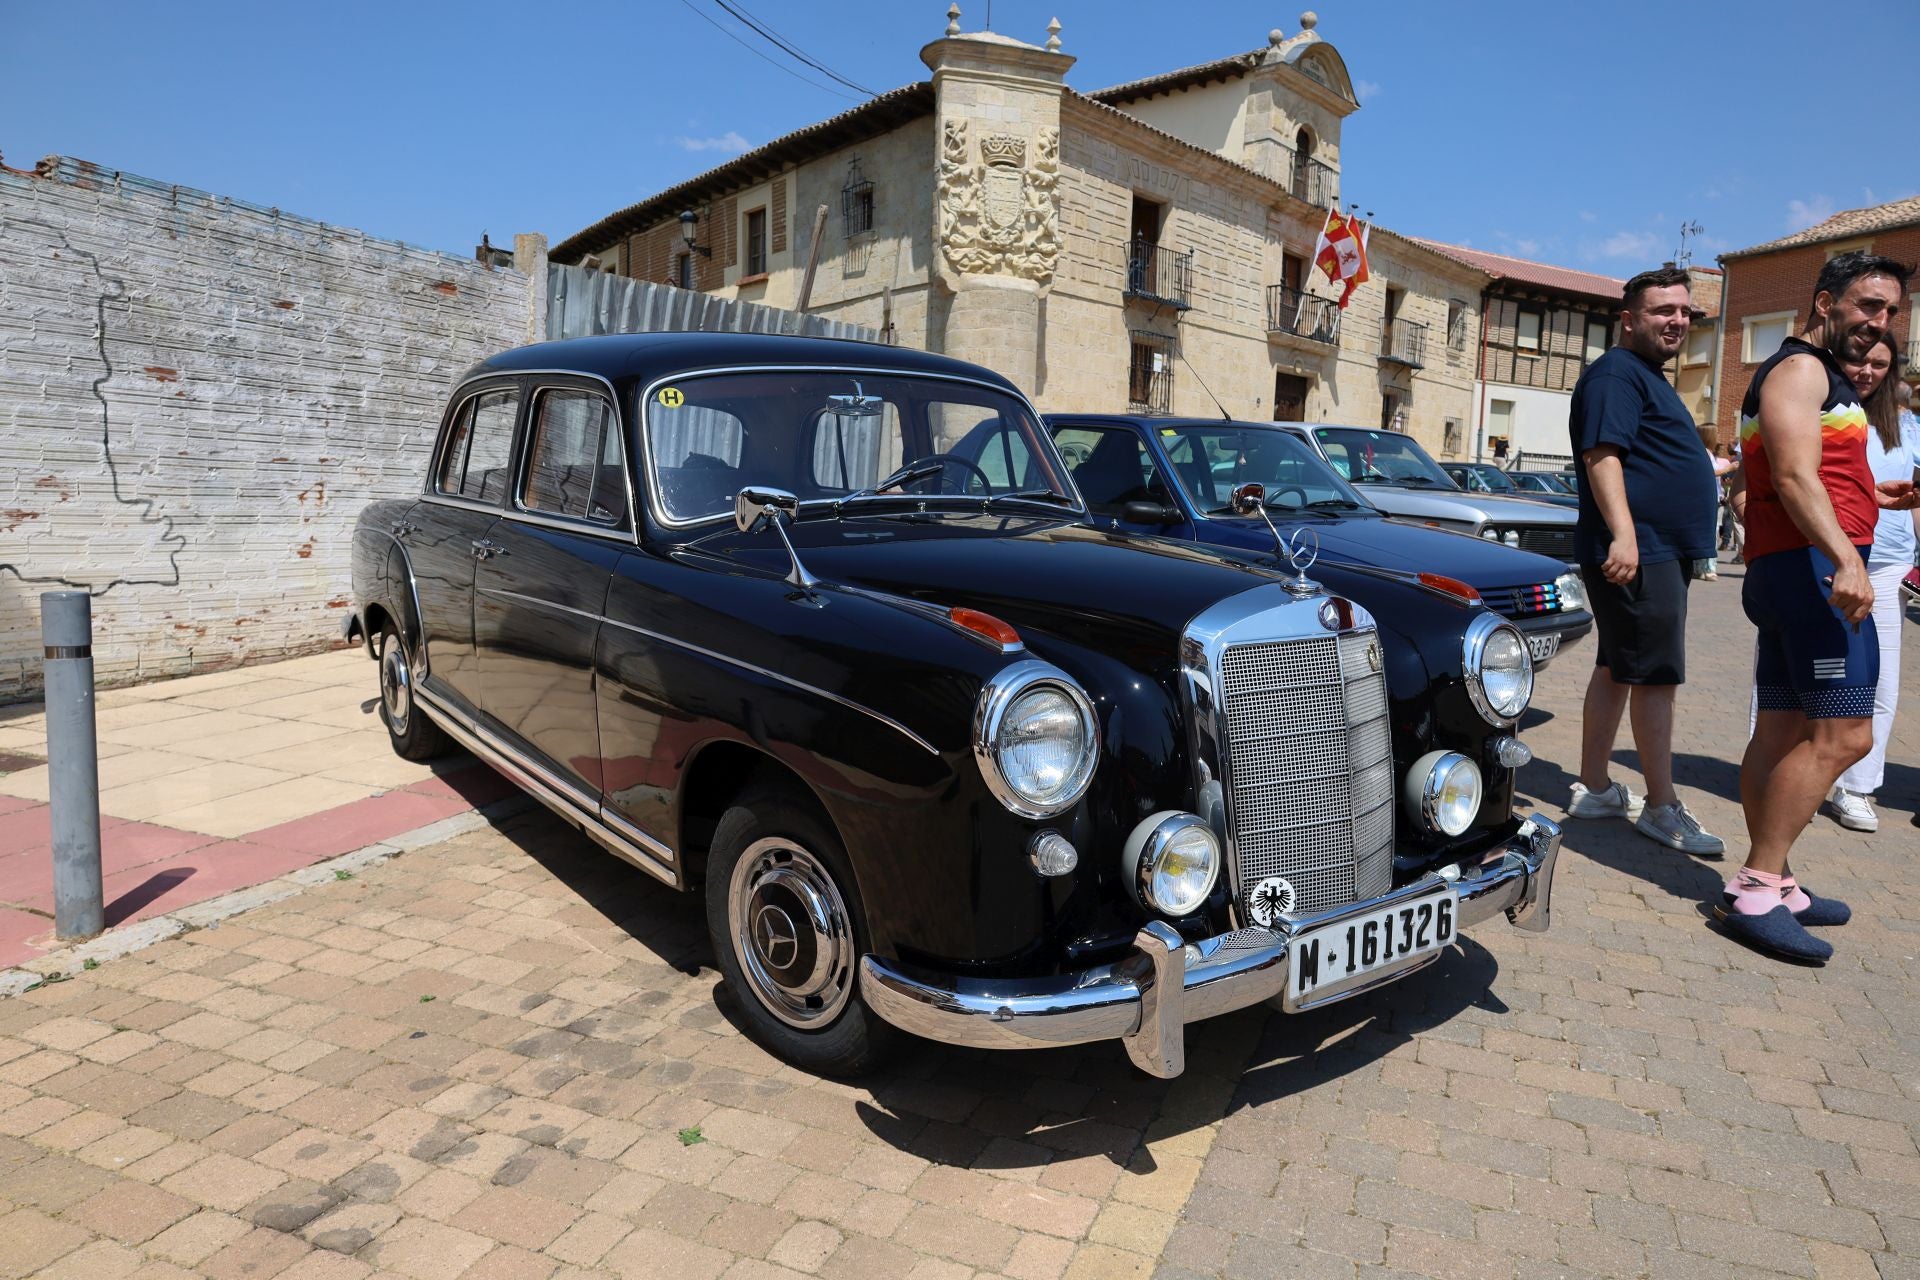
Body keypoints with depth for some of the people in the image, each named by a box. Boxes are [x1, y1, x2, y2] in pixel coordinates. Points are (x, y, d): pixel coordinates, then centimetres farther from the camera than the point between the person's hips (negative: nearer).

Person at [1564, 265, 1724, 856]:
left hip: (1661, 551, 11)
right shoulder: (1616, 374, -10)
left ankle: (1593, 789, 18)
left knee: (1618, 670, 11)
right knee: (1657, 675, -7)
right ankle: (1662, 808, -1)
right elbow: (1601, 454, -22)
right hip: (1639, 552, -11)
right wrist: (1623, 534, -31)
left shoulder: (1648, 379, 22)